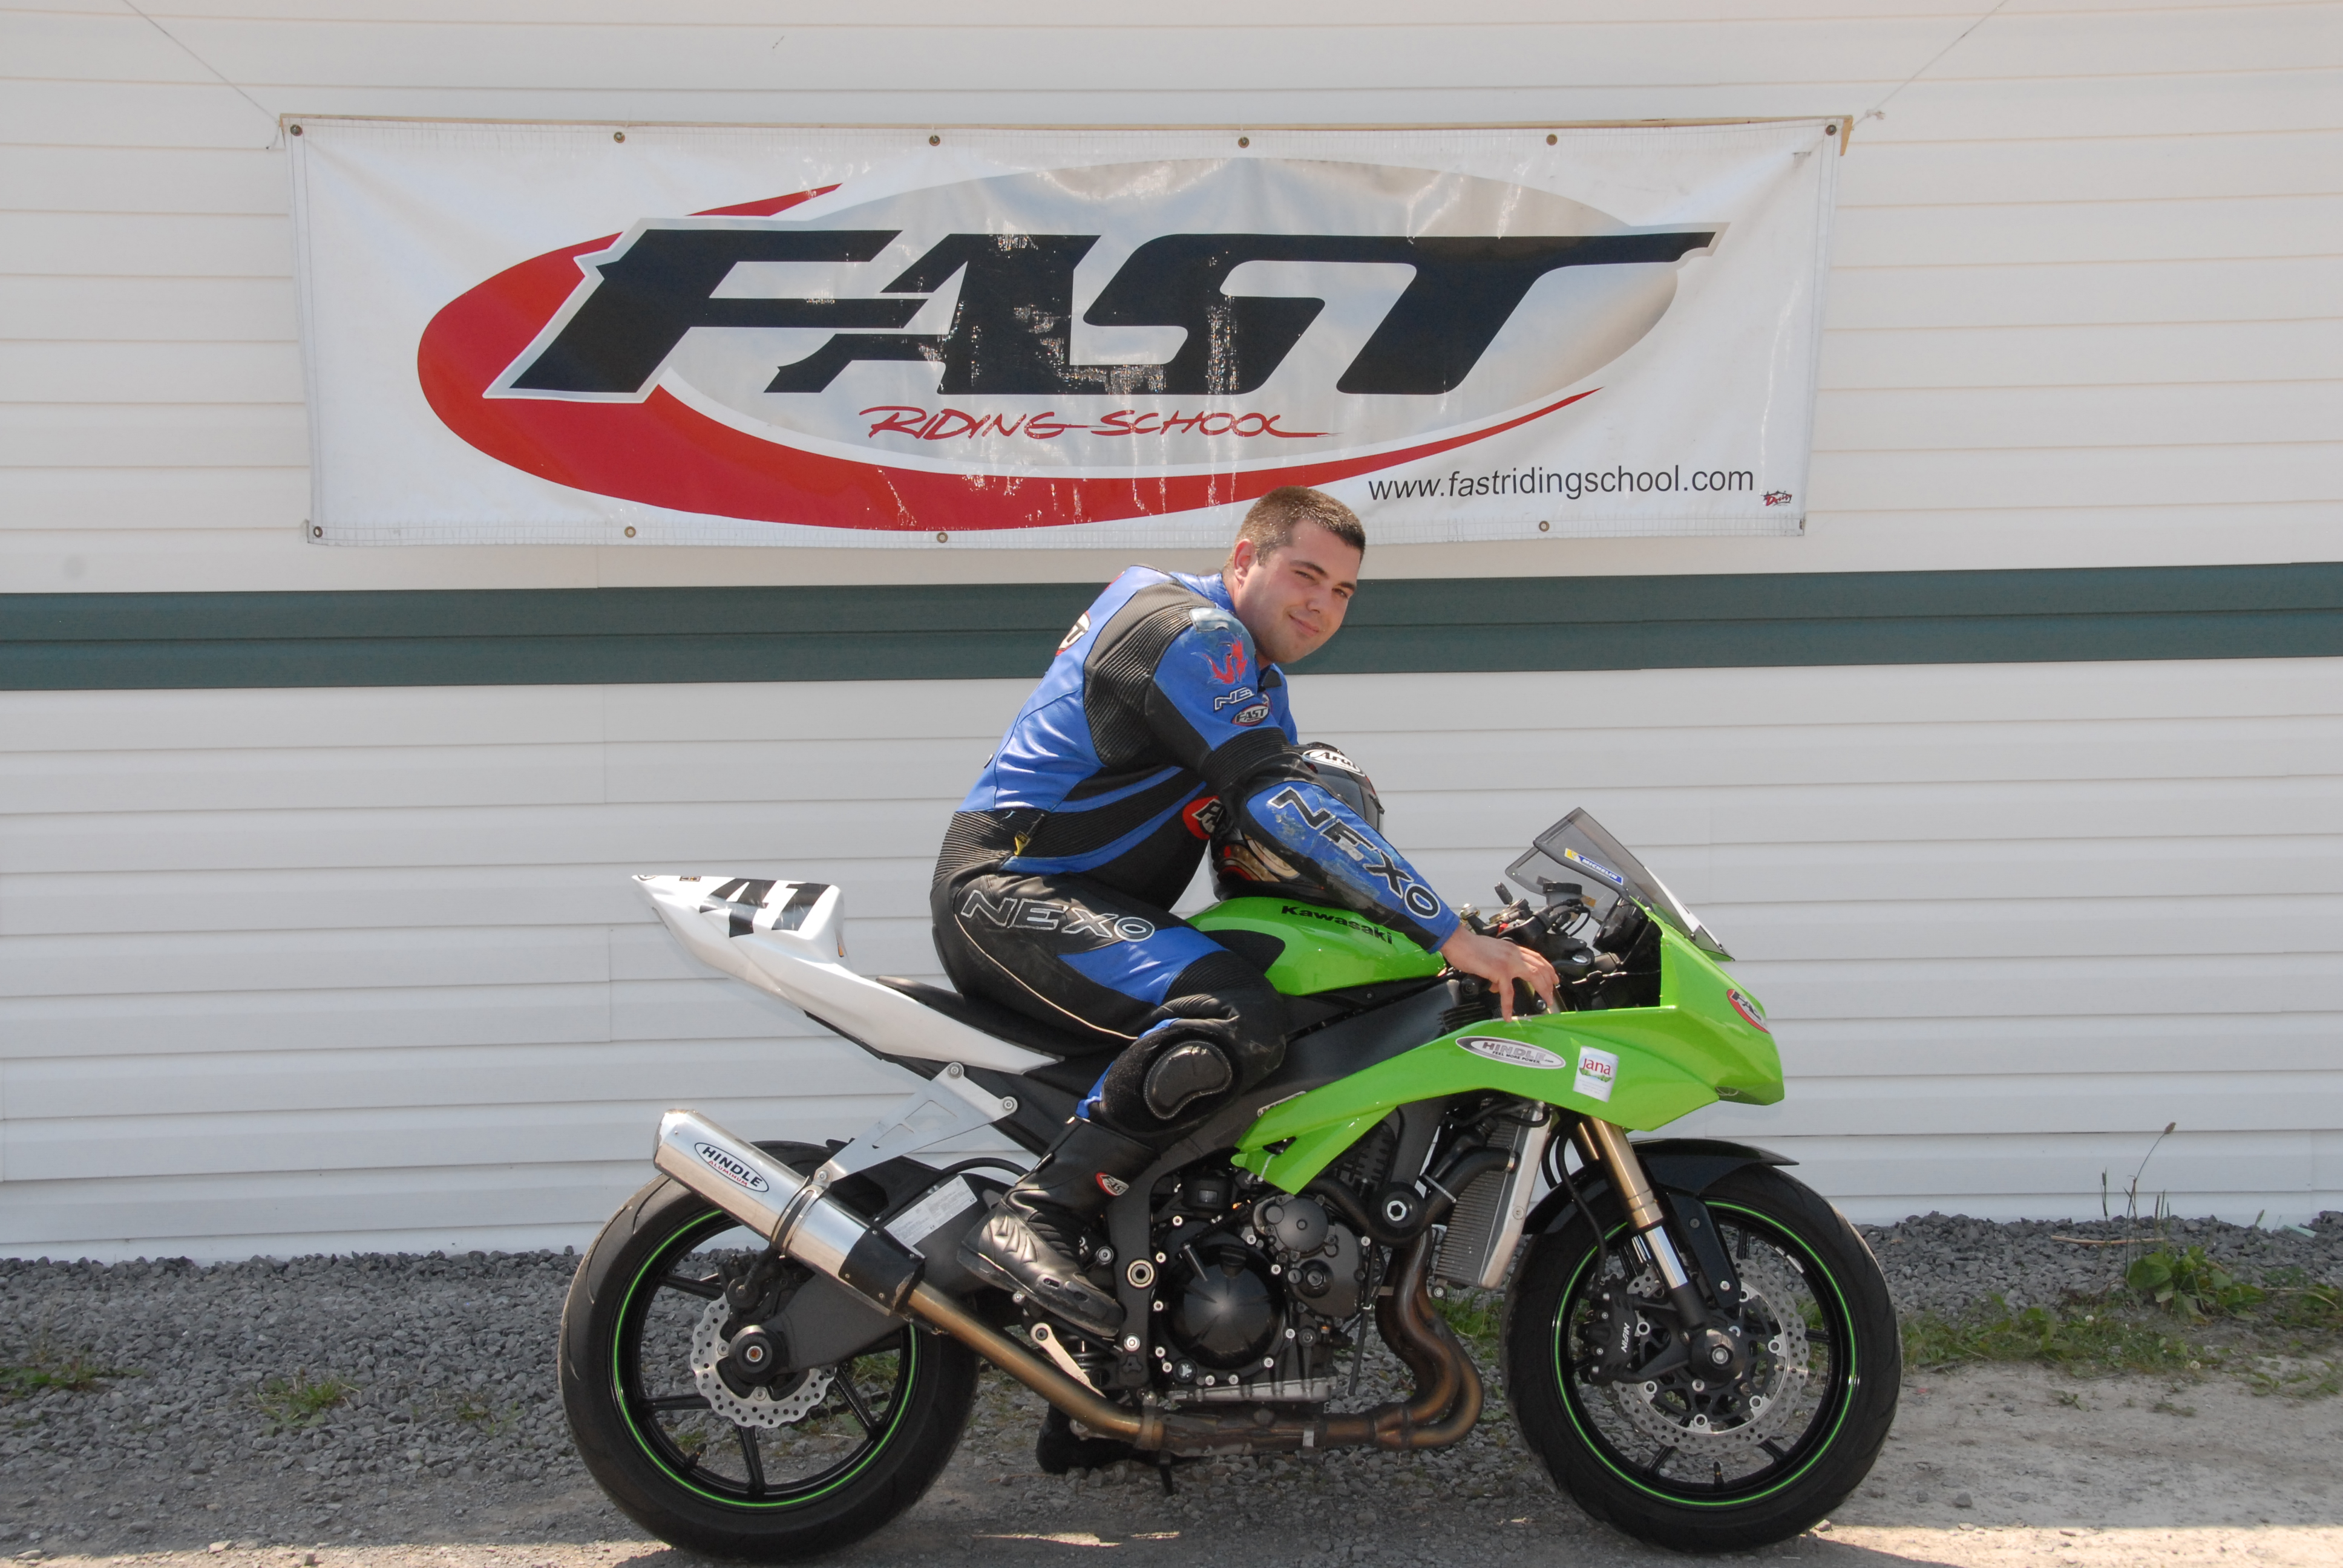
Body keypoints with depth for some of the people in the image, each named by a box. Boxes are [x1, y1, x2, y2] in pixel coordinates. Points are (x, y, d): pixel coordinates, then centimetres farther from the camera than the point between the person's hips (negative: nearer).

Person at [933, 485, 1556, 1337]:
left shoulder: (1256, 680, 20)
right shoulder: (1189, 630, -14)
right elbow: (1283, 807, -26)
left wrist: (1459, 926, 3)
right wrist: (1452, 938, -27)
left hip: (1086, 903, 11)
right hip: (1008, 891, -11)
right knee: (1238, 1017, -33)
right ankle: (1033, 1220, -29)